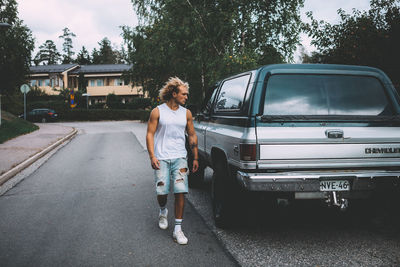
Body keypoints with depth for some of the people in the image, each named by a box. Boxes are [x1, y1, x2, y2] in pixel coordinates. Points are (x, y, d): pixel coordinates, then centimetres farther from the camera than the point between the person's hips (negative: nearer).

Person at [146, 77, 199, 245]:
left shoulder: (186, 113, 10)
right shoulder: (157, 112, 1)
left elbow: (192, 136, 15)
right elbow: (150, 134, 0)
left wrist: (195, 158, 12)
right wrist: (152, 156, -10)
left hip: (179, 158, 2)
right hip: (161, 158, -2)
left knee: (180, 192, -9)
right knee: (162, 192, -2)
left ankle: (178, 229, 0)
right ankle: (163, 212, 35)